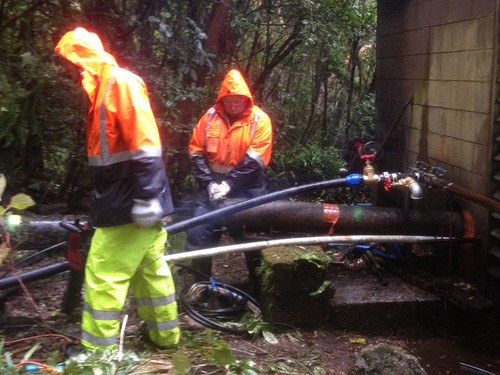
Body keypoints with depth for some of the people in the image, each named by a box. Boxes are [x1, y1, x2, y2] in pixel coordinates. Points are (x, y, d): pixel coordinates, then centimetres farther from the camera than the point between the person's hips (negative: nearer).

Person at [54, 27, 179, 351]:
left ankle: (96, 350, 6)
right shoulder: (104, 88, 18)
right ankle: (165, 335, 28)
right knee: (151, 269, 16)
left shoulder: (121, 82, -13)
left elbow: (146, 147, -21)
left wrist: (145, 198, -24)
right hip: (124, 201, 10)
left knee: (103, 274, -4)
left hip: (130, 205, -10)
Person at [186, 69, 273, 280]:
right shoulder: (210, 116, 7)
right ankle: (201, 282, 13)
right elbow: (196, 153, 5)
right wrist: (209, 184, -7)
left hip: (246, 186, -3)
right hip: (213, 183, 3)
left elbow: (254, 160, -10)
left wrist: (229, 184, -16)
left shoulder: (259, 119, -2)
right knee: (198, 232, -3)